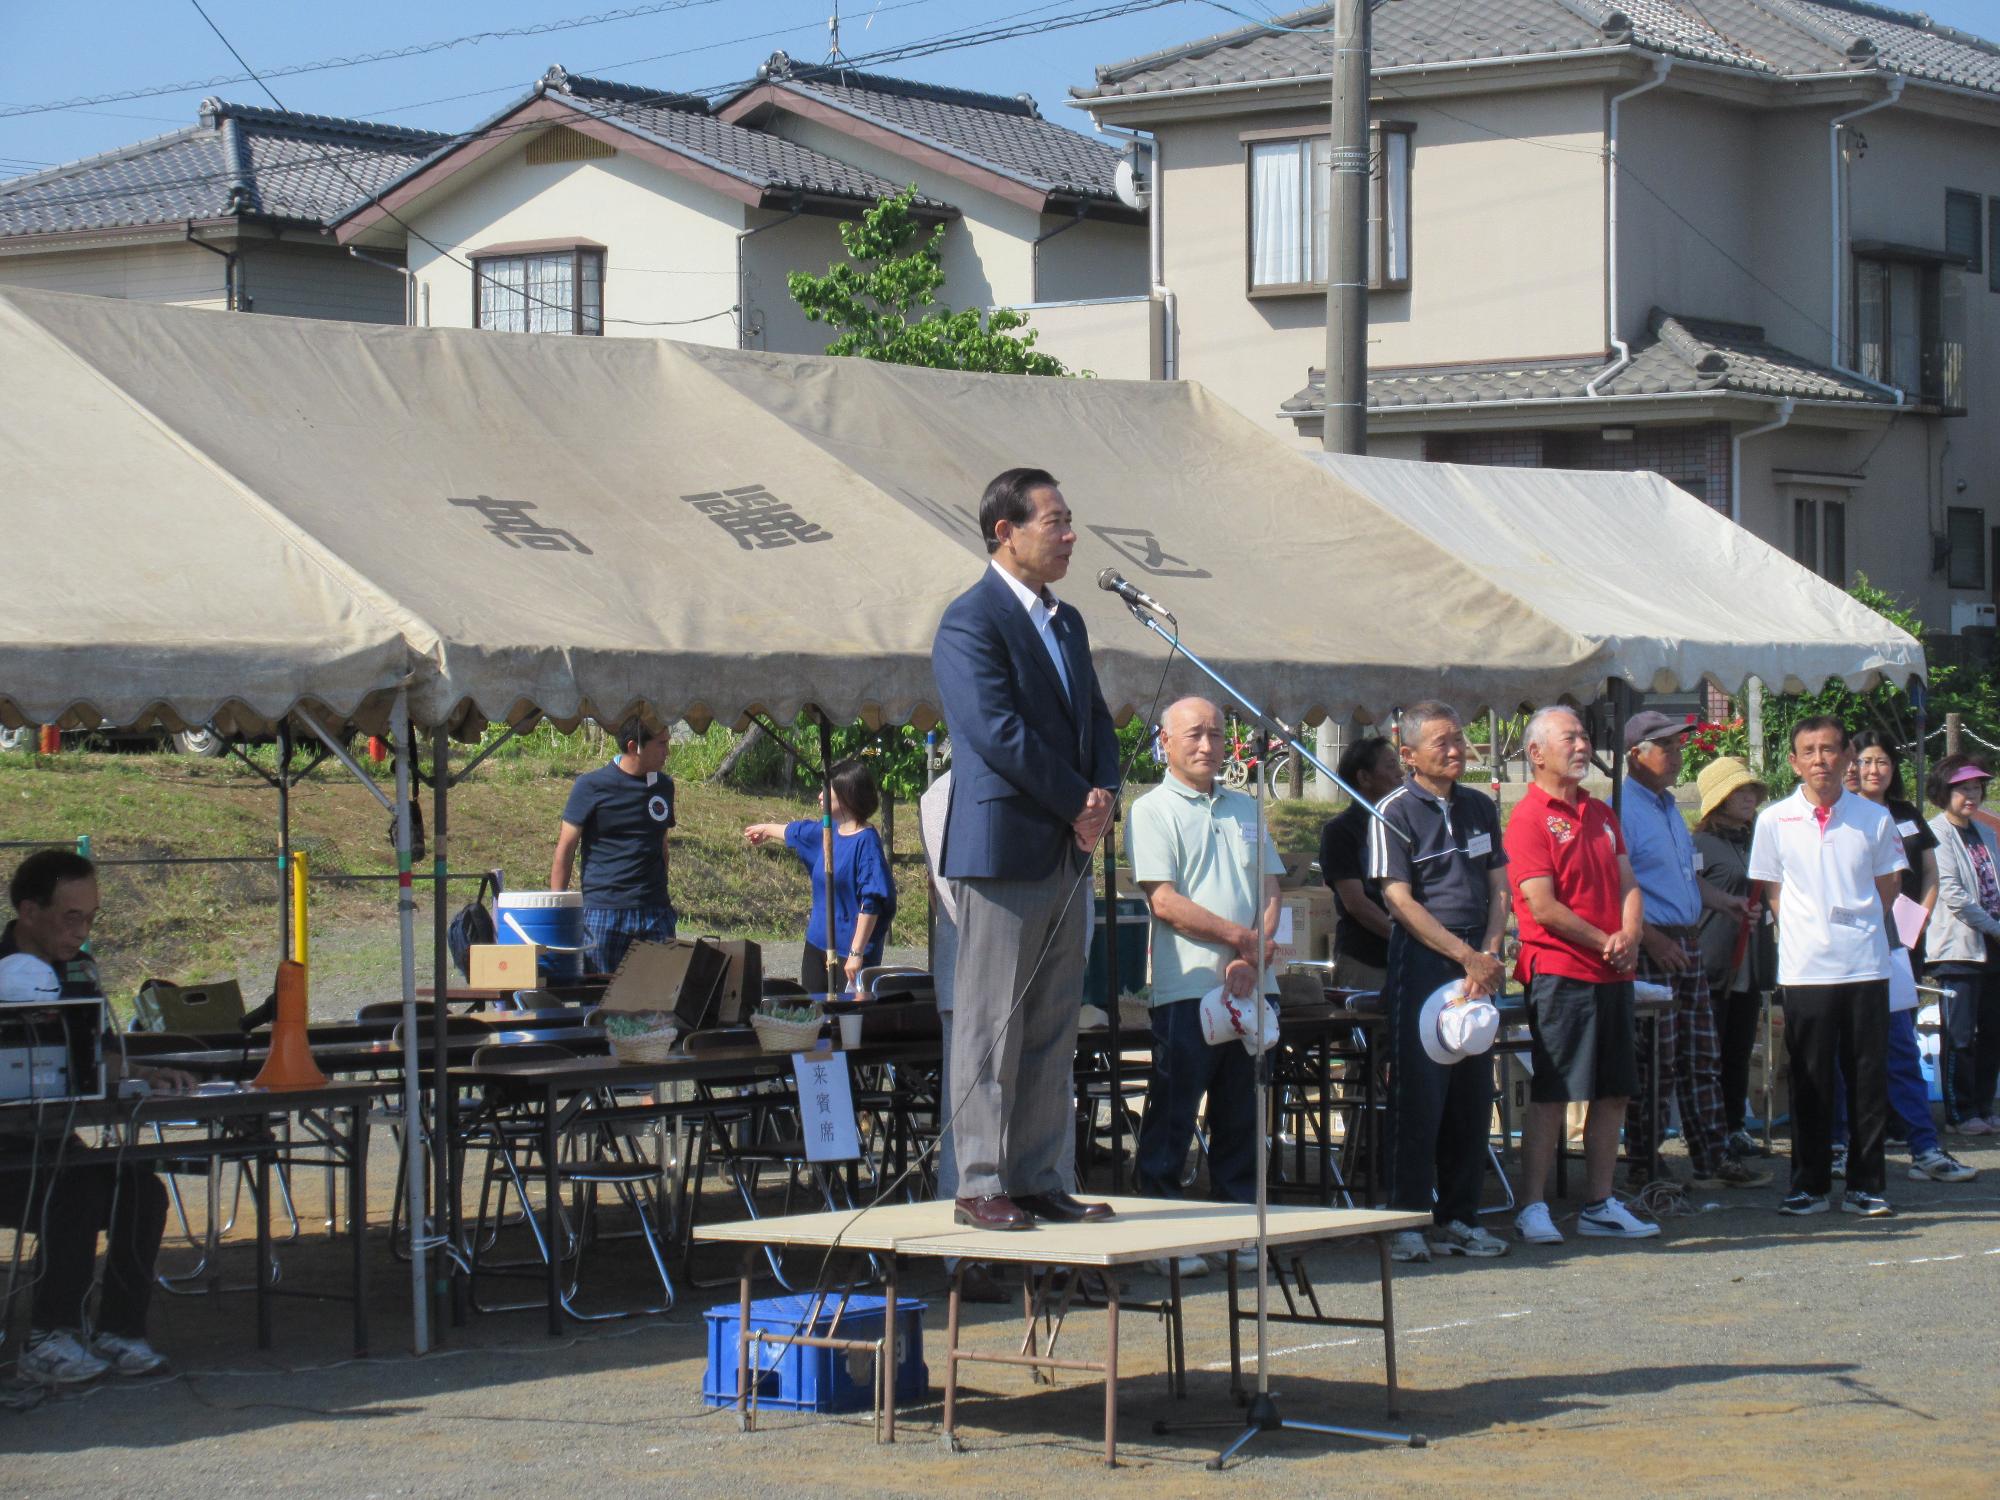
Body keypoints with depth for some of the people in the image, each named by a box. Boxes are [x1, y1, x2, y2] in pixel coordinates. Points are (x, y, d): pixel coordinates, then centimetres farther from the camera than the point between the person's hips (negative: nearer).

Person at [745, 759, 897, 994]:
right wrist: (767, 829, 53)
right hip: (817, 944, 9)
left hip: (850, 949, -9)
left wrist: (857, 953, -25)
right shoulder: (826, 831, 8)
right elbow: (795, 831, 33)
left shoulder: (866, 841, -16)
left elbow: (871, 903, -22)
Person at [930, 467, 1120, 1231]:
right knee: (992, 1025, -4)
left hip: (1067, 852, 8)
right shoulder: (971, 621, -10)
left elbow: (1095, 719, 18)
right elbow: (999, 733, -18)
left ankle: (1040, 1179, 15)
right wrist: (1078, 805, -12)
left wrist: (1103, 792, -3)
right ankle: (981, 1184, 1)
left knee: (1053, 1029, 10)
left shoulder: (1066, 622, 17)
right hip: (1002, 848, -8)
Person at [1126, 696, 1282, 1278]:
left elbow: (1269, 891, 12)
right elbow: (1165, 902, -10)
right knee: (1172, 1115, -3)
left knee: (1241, 1117, 9)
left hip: (1250, 988, 5)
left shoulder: (1244, 808, 18)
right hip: (1188, 985, -5)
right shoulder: (1153, 811, 0)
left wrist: (1254, 960, -5)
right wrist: (1240, 937, -10)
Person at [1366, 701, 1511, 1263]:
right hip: (1422, 959, -6)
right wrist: (1466, 957, -14)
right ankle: (1409, 1220, -1)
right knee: (1419, 1091, -6)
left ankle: (1458, 1216, 15)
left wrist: (1489, 954, -4)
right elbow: (1400, 901, -10)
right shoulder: (1395, 812, -4)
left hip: (1478, 960, 6)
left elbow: (1498, 889, 14)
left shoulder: (1481, 807, 14)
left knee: (1474, 1091, 7)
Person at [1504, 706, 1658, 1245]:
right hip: (1558, 972, -8)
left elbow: (1627, 885, 14)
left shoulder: (1601, 815, 18)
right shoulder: (1529, 817, -8)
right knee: (1550, 1096, -5)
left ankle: (1600, 1206, 17)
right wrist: (1604, 942, -10)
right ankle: (1533, 1207, 1)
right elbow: (1543, 905, -14)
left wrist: (1630, 937, -5)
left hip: (1611, 974, 8)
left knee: (1614, 1094, 9)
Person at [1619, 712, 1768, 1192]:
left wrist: (1727, 902, 20)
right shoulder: (1621, 810, -12)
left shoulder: (1668, 806, 19)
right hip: (1650, 949, -9)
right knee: (1654, 1064, -5)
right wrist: (1651, 938, -21)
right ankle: (1642, 1169, 2)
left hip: (1685, 944, 9)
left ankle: (1712, 1160, 16)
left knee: (1701, 1059, 11)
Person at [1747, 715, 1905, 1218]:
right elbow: (1772, 890, 10)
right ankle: (1809, 1185, 12)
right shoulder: (1774, 820, 2)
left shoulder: (1874, 818, 4)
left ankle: (1865, 1185, 10)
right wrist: (1806, 930, 3)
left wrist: (1859, 927, 7)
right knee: (1810, 1083, 4)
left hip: (1866, 965, 1)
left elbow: (1889, 885, 14)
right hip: (1804, 968, -1)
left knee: (1869, 1081, 3)